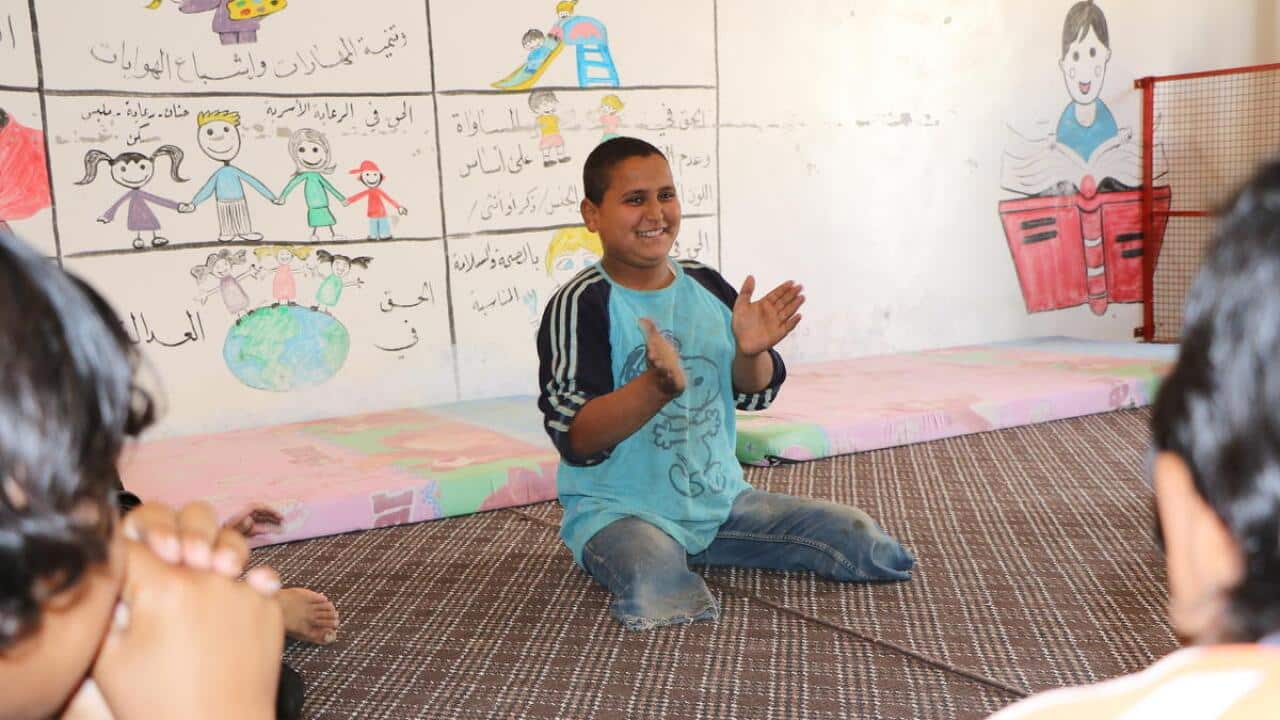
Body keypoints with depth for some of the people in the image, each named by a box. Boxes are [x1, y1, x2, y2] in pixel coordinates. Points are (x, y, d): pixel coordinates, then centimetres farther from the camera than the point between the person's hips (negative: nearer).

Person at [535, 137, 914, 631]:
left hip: (719, 498, 6)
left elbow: (754, 394, 9)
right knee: (663, 597, -37)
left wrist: (751, 351, -14)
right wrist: (658, 388, -38)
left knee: (867, 542, 3)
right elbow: (575, 438, -22)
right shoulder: (581, 305, -15)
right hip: (619, 510, -6)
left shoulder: (706, 285, 3)